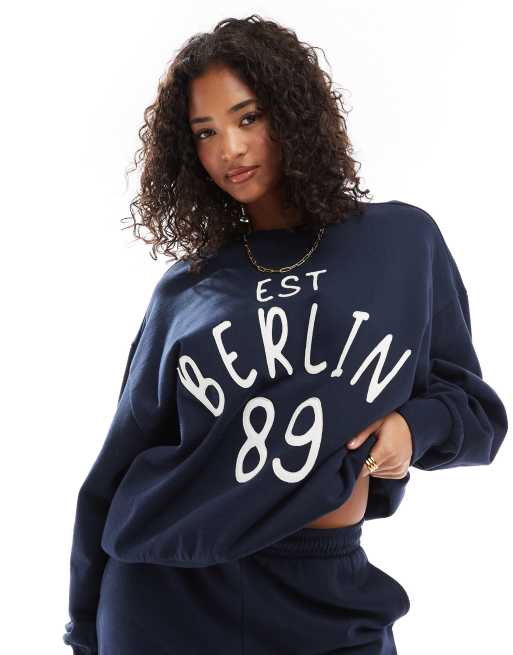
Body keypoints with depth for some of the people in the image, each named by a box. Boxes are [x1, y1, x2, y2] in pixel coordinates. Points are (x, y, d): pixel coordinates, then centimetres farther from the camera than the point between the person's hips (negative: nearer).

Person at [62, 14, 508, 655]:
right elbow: (122, 463, 6)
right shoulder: (184, 290, 1)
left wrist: (414, 425, -13)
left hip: (329, 597, 0)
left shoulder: (404, 242, 0)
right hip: (169, 594, 0)